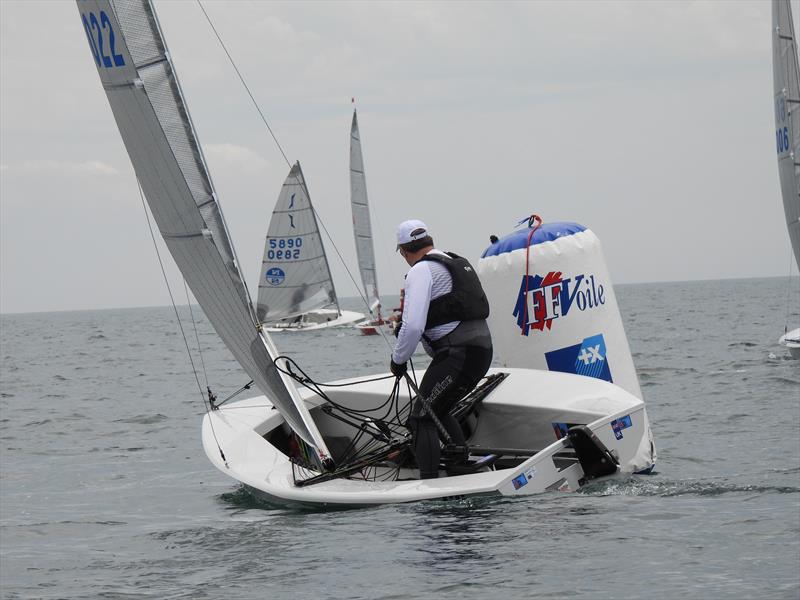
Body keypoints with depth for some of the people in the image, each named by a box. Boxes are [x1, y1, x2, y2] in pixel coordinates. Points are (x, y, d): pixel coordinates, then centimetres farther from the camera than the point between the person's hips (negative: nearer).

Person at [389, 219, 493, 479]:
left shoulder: (422, 270, -8)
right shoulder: (459, 262, 21)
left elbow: (413, 326, -18)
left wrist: (398, 360, -3)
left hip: (457, 353, -9)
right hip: (483, 348, 9)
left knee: (422, 417, -4)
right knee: (438, 410, 24)